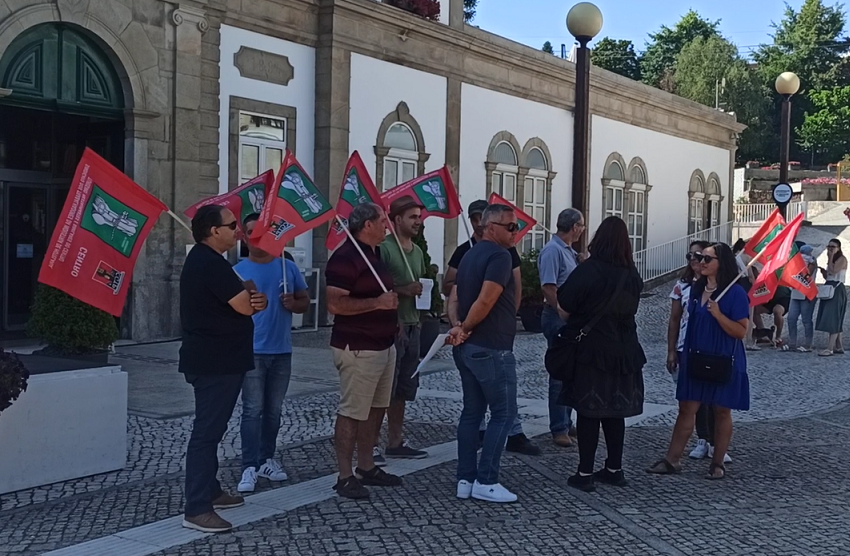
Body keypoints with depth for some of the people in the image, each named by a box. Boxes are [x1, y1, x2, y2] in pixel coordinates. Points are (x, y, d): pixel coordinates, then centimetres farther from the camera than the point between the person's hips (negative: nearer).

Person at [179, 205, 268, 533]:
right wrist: (256, 299, 1)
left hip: (212, 359, 11)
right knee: (207, 431, -9)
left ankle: (210, 491, 29)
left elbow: (233, 303, 14)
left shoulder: (202, 260, 14)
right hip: (214, 362, -11)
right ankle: (196, 509, -7)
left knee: (211, 428, 18)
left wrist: (253, 299, -8)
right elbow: (245, 306, -22)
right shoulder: (210, 263, -19)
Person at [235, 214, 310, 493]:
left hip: (282, 351, 3)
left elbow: (305, 301, 11)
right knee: (253, 410, -6)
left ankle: (267, 459, 24)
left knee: (274, 410, 12)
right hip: (252, 351, -3)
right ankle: (250, 467, -3)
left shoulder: (287, 267, 7)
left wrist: (293, 303, -11)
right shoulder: (238, 271, -1)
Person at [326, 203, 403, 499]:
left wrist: (392, 303, 16)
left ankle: (366, 467, 27)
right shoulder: (346, 257, -16)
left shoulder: (375, 254, 15)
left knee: (376, 408, 15)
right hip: (358, 349, -10)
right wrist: (377, 303, -24)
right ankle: (345, 477, 4)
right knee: (352, 412, -4)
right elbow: (335, 304, -24)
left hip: (384, 344, 10)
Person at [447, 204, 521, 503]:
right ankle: (486, 481, 0)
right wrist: (465, 328, -10)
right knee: (503, 413, -1)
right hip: (492, 349, -9)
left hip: (468, 348, 9)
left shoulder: (471, 254, 16)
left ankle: (465, 480, 14)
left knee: (472, 412, 12)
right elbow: (485, 301, -24)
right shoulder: (499, 256, -14)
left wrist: (457, 326, -6)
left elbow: (454, 297, 11)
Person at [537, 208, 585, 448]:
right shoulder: (553, 250, -15)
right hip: (558, 317, -10)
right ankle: (559, 429, 2)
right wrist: (562, 311, -19)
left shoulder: (568, 251, 14)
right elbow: (548, 286, -22)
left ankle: (566, 423, 26)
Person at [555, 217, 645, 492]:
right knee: (615, 411, 14)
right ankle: (614, 469, 22)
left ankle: (585, 474, 2)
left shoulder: (588, 270, -14)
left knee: (588, 411, -1)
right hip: (624, 352, 5)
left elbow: (564, 306, -11)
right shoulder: (632, 275, 2)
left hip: (591, 349, -5)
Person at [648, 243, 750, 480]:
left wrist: (718, 314, -27)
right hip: (695, 358, 6)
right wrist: (684, 353, 17)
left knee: (722, 411, 6)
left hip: (723, 362, -6)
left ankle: (718, 463, 16)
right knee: (686, 408, 5)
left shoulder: (735, 293, -12)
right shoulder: (697, 289, 8)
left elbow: (741, 331, -15)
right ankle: (672, 459, 7)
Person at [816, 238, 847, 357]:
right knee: (834, 321, 10)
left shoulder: (842, 259, -8)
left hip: (837, 290, -9)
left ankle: (830, 348, -19)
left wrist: (830, 257, -14)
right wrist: (823, 271, -1)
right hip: (828, 289, 9)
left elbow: (833, 271, -20)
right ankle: (838, 347, 16)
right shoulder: (831, 260, 19)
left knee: (833, 319, -14)